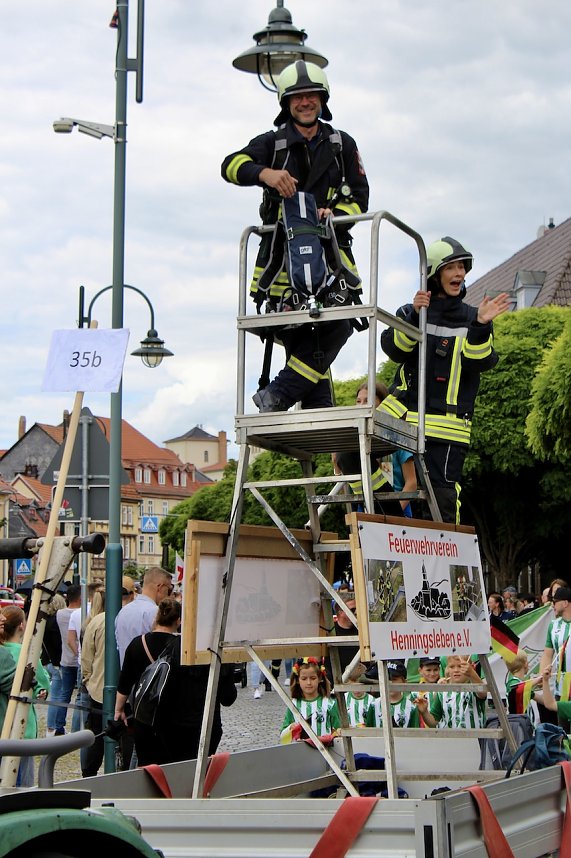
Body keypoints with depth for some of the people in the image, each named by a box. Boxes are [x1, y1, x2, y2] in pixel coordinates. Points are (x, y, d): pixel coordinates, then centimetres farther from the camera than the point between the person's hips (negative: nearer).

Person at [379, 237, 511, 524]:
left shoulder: (473, 318, 10)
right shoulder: (409, 313, 11)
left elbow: (481, 361, -5)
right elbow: (394, 349, -7)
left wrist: (481, 326, -21)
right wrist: (415, 317, -21)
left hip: (448, 421, -1)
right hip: (403, 410, 2)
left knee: (444, 494, -7)